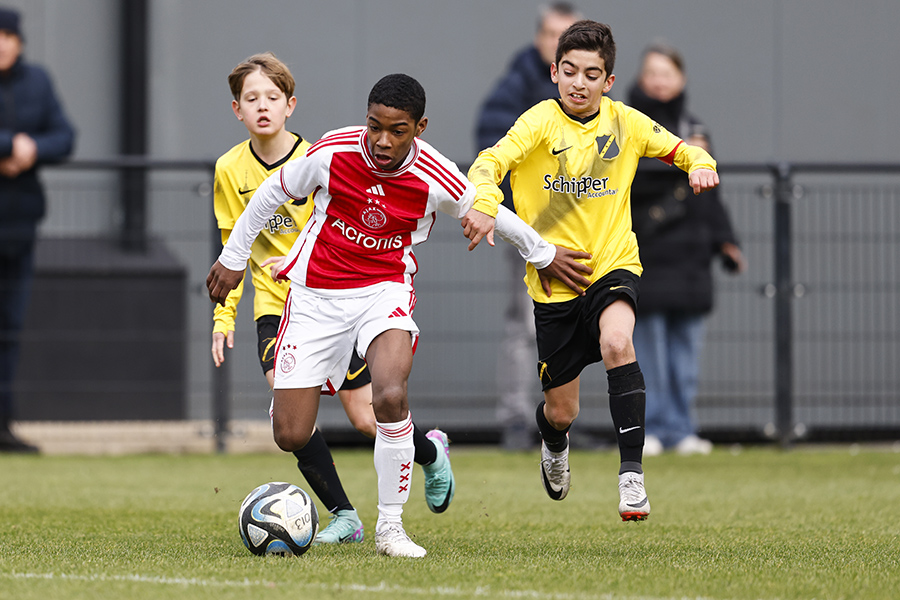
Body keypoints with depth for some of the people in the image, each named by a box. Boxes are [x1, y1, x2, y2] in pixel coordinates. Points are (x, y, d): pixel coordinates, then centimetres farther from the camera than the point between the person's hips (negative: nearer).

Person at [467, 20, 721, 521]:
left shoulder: (625, 122, 1)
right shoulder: (541, 122, -9)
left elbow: (680, 149, 14)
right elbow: (489, 164, -23)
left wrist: (700, 163, -9)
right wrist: (484, 203, -44)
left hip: (614, 264, 1)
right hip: (554, 278, -1)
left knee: (616, 341, -34)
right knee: (562, 412, 7)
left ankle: (632, 472, -31)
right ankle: (554, 442, 48)